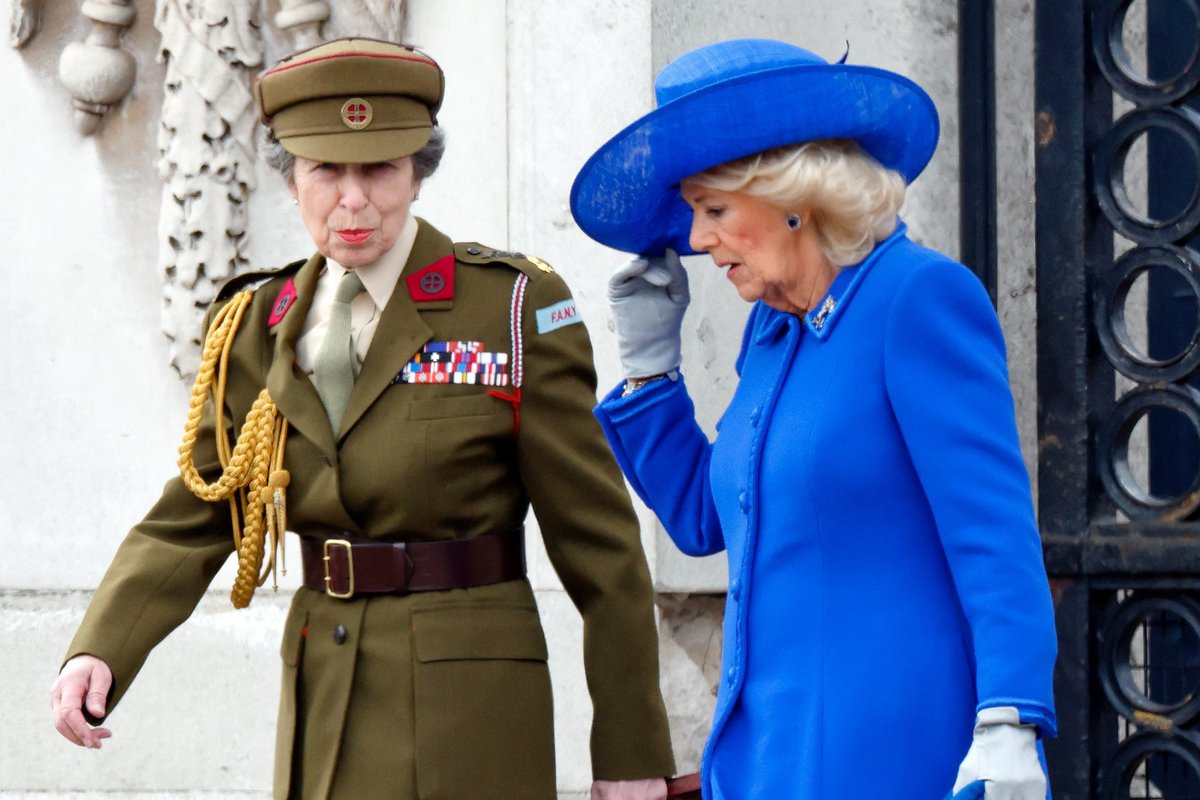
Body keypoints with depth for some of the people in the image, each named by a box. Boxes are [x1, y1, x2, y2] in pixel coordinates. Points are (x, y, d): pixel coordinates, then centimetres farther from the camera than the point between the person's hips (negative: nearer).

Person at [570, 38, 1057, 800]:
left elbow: (995, 530, -15)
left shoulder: (920, 297, -10)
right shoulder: (774, 327, 14)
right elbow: (703, 520, 24)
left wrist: (1008, 728, -23)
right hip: (767, 739, 8)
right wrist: (648, 358, 15)